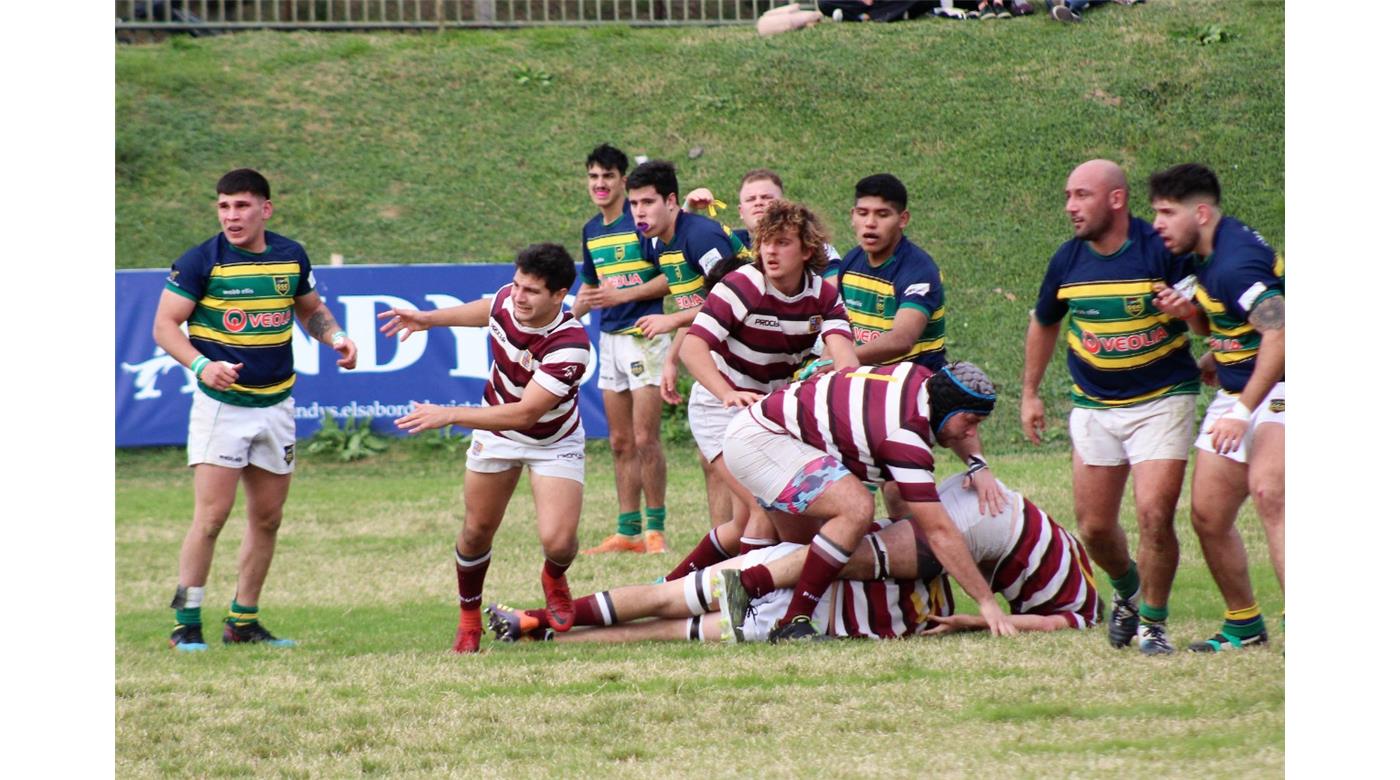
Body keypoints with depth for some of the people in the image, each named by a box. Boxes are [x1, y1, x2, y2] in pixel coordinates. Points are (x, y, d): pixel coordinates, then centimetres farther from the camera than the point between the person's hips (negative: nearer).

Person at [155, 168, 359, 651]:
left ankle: (243, 621, 18)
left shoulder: (291, 257, 5)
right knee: (212, 515, -12)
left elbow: (311, 311, 21)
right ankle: (186, 624, -4)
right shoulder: (201, 262, -10)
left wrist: (335, 337, 0)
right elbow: (165, 325, -8)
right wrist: (201, 364, -25)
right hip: (221, 402, -5)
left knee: (267, 519, 8)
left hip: (275, 405, 5)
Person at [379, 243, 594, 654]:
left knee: (558, 541, -19)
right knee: (477, 530, 8)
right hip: (496, 432, 4)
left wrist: (450, 415, -41)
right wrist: (428, 319, 11)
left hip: (554, 443, -4)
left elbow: (524, 413, -39)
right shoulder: (506, 300, -19)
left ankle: (554, 579, 19)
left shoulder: (570, 346, -36)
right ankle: (468, 620, 32)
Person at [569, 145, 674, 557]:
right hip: (609, 339, 8)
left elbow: (671, 277, -12)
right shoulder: (591, 230, 14)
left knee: (645, 439, -9)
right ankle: (627, 532, 11)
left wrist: (624, 295, -17)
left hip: (644, 334, -8)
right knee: (620, 443, 8)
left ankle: (655, 528, -1)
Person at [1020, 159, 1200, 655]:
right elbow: (1044, 323, 18)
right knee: (1093, 525, 5)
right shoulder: (1068, 260, 0)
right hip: (1093, 405, 4)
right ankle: (1126, 591, 37)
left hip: (1162, 398, -4)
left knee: (1154, 515, -16)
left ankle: (1153, 623, 2)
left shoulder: (1161, 250, -15)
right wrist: (1030, 393, 20)